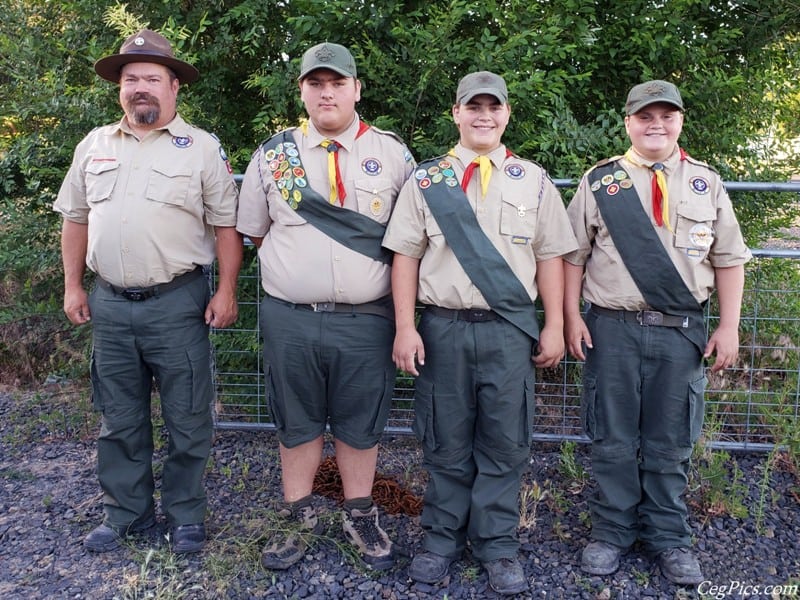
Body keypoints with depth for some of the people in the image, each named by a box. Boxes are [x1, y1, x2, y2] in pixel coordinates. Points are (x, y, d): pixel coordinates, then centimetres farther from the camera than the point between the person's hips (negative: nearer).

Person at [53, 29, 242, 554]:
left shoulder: (202, 148, -2)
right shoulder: (94, 146, 11)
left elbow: (226, 225, -2)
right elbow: (76, 219, 16)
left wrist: (226, 291, -8)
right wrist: (73, 286, 11)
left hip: (177, 303, -4)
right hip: (110, 304, 4)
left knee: (187, 420, 5)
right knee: (119, 419, 14)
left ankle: (186, 515, 22)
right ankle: (126, 512, 30)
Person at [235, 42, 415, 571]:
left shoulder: (392, 154, 4)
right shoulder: (273, 155, 6)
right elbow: (254, 231, 14)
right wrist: (295, 262, 8)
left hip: (366, 319, -1)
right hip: (289, 318, 1)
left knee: (360, 424, 12)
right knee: (297, 422, 14)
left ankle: (360, 517, 31)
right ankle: (299, 517, 31)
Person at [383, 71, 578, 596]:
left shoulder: (534, 181, 9)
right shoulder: (426, 181, 7)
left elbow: (550, 256, 8)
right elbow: (406, 255, 3)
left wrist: (554, 327, 3)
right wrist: (405, 328, -3)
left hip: (510, 329, 1)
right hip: (443, 326, 0)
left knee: (504, 442, 6)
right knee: (447, 441, 9)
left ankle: (498, 545, 20)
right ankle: (443, 538, 24)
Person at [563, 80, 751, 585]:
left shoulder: (707, 183, 9)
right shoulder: (599, 181, 5)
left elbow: (729, 259, 9)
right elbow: (573, 254, 5)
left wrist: (729, 326, 3)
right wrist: (571, 316, -2)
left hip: (681, 332, 1)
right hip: (612, 329, -1)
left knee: (670, 443, 10)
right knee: (613, 440, 7)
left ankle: (668, 536, 25)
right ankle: (612, 532, 22)